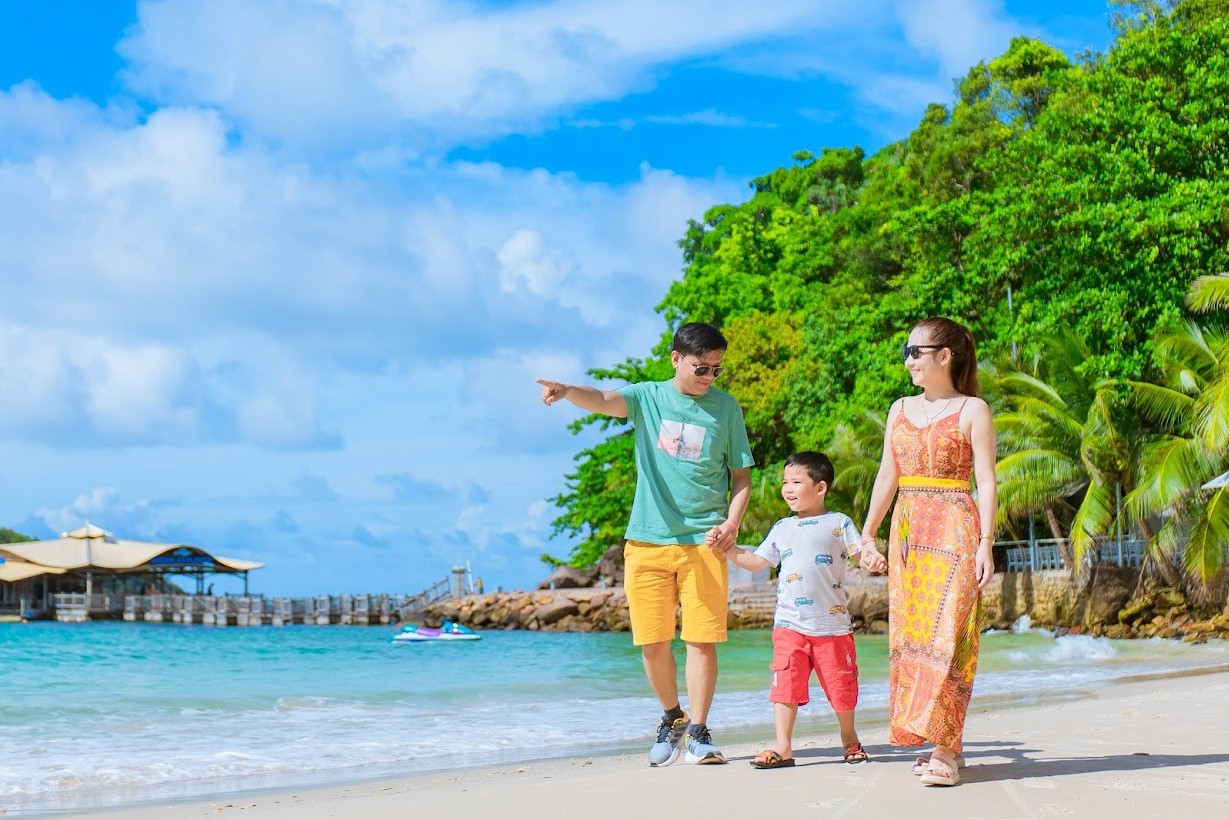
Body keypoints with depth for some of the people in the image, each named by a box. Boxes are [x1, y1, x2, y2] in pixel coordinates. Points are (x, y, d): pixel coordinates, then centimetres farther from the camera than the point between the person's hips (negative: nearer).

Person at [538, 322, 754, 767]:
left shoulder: (726, 408, 7)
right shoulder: (647, 397, 5)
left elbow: (741, 476, 10)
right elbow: (602, 400, -14)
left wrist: (733, 520, -8)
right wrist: (567, 391, -36)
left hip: (704, 541, 0)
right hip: (648, 540, 1)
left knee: (702, 639, -4)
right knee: (653, 642, 4)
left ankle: (698, 732, 7)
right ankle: (672, 717, 26)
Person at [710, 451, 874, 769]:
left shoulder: (838, 523, 2)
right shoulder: (782, 528, 13)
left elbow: (860, 553, -3)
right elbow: (757, 562, 14)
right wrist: (728, 550, 3)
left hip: (832, 623, -2)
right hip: (790, 623, 3)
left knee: (841, 684, 6)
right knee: (786, 682, -6)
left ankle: (849, 739, 29)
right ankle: (782, 746, -2)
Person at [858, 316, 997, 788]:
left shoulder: (972, 410, -1)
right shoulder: (900, 409, 15)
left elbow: (986, 482, -4)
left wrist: (985, 544, -12)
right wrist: (867, 535, 11)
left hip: (954, 530, -6)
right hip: (907, 532, 6)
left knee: (945, 634, -10)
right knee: (909, 634, 4)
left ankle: (944, 751, -8)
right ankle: (947, 745, 12)